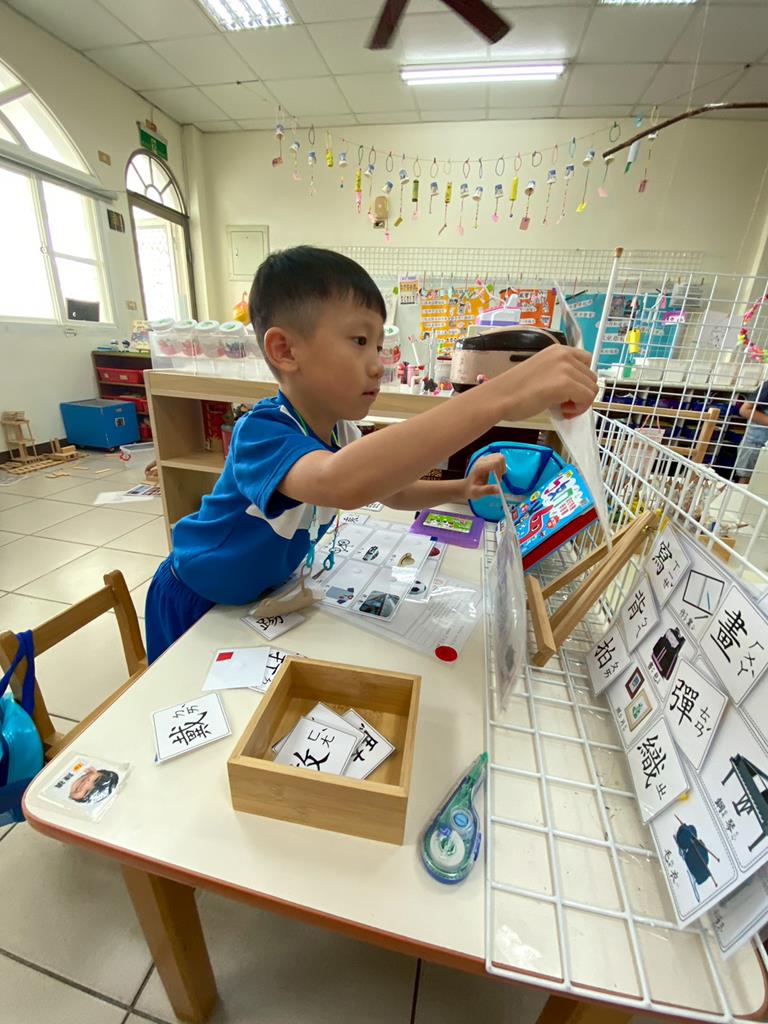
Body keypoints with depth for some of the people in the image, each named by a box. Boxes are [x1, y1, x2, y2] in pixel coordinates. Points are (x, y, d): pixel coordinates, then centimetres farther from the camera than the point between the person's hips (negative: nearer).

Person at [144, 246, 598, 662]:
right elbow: (341, 483, -59)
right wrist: (496, 399, -63)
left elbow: (391, 491, 5)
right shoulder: (262, 432, -36)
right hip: (199, 606, -6)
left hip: (266, 593, 6)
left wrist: (461, 489, -15)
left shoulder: (340, 431, -9)